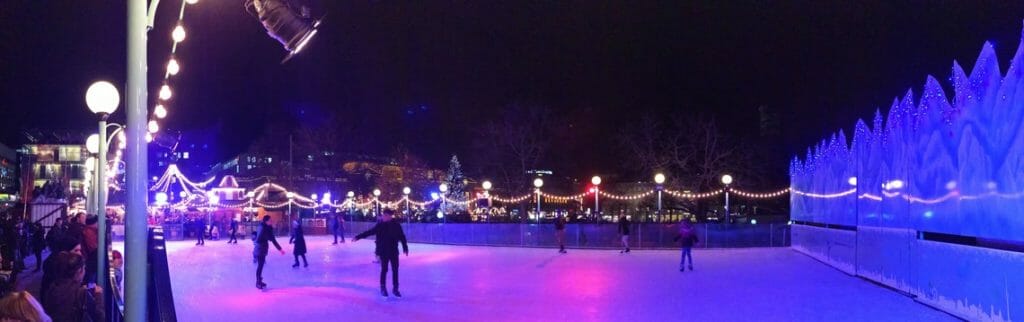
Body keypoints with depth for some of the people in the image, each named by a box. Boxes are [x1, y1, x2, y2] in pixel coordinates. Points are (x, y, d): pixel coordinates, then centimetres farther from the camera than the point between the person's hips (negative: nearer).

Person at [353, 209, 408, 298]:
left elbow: (402, 237, 2)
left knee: (395, 270, 6)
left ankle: (395, 288, 16)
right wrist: (358, 237, -6)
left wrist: (405, 247, 1)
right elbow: (369, 232, -3)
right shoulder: (380, 225, -5)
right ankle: (383, 288, 14)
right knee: (384, 270, 3)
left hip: (394, 251, 1)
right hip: (383, 252, -1)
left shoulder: (396, 225, -4)